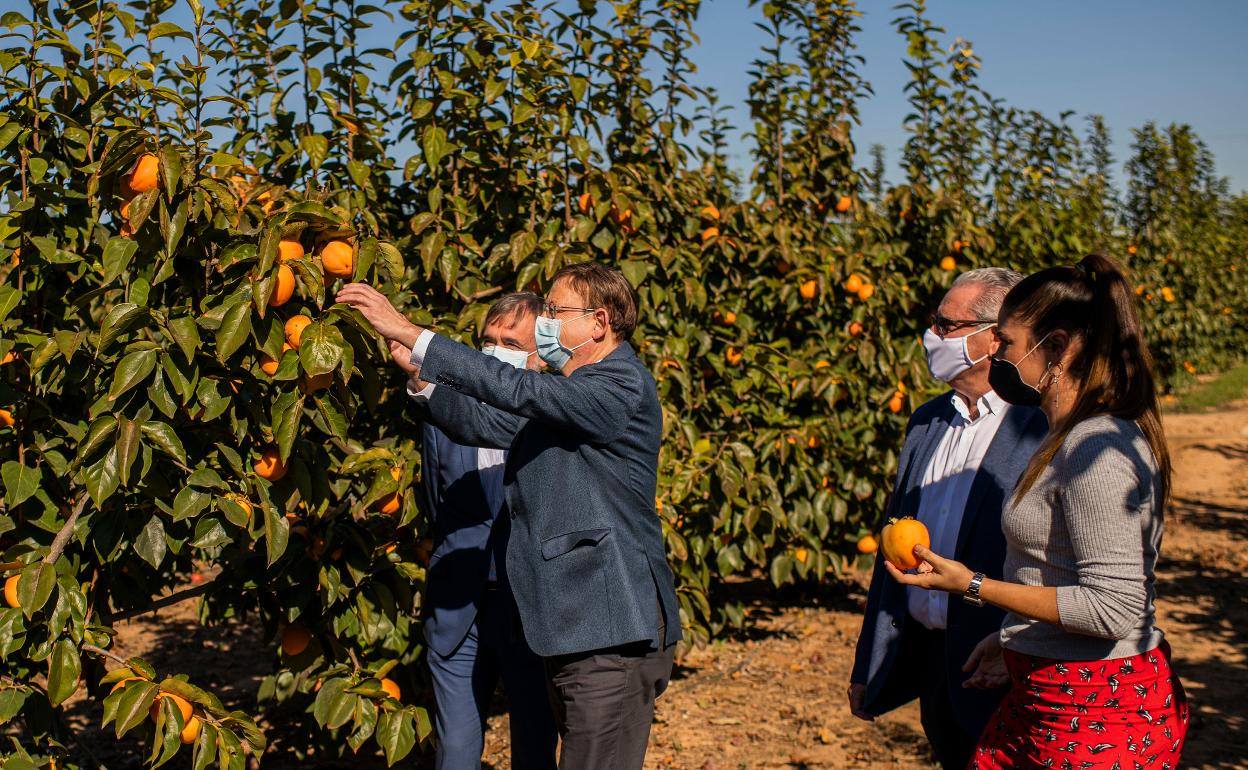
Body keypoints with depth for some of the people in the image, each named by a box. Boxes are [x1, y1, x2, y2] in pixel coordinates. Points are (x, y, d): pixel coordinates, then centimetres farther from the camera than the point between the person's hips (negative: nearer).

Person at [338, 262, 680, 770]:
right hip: (573, 632, 10)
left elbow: (519, 390, -22)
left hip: (614, 635, -10)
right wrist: (418, 368, 0)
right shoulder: (566, 398, 19)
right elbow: (484, 424, 14)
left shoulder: (624, 386, -12)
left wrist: (411, 333, -22)